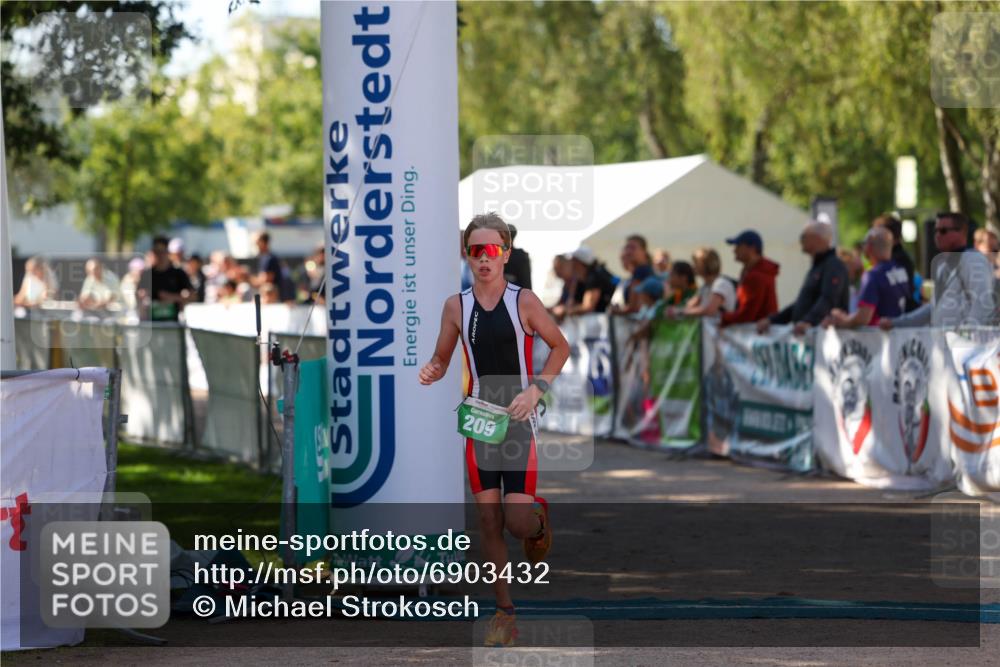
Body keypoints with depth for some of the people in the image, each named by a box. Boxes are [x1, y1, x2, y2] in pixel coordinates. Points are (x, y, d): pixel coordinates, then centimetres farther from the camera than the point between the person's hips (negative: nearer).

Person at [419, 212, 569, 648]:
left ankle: (539, 521, 27)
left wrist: (536, 389, -11)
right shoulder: (456, 306, 1)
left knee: (517, 519, -11)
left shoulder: (523, 301, -6)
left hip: (520, 419, -3)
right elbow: (441, 360, 10)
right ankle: (504, 610, 12)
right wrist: (431, 371, -14)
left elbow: (560, 346, 3)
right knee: (488, 517, 2)